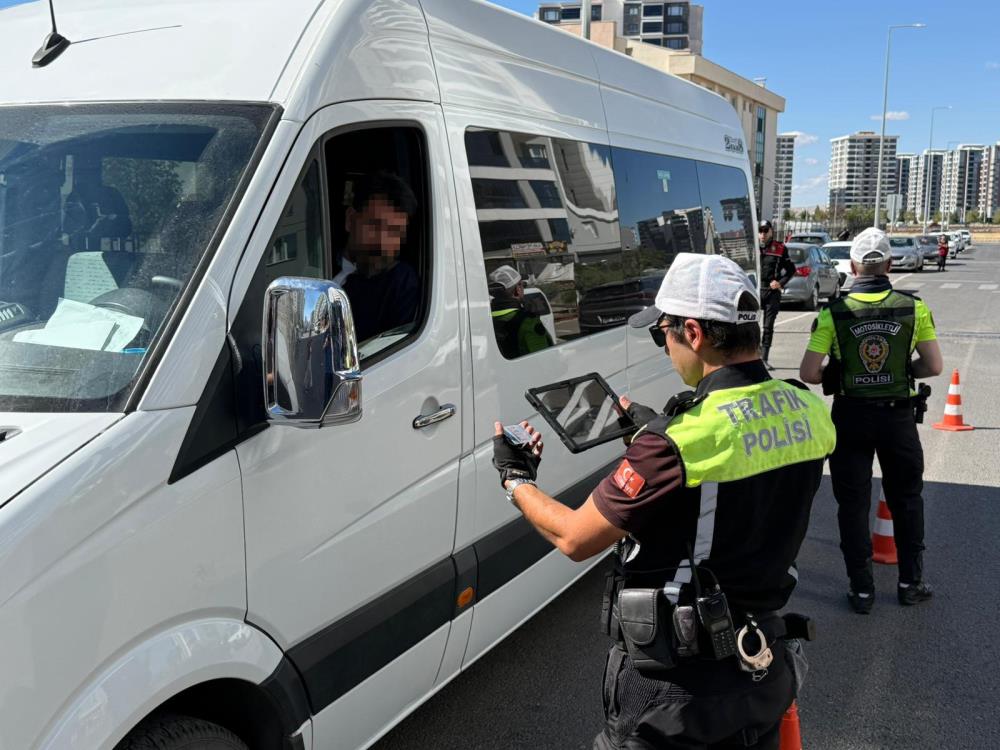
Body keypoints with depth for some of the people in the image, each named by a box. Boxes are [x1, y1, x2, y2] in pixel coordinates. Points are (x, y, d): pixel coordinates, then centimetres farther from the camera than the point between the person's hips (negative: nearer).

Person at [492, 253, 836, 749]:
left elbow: (575, 539, -15)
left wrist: (515, 478, 3)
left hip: (676, 685, -6)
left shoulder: (677, 444, -26)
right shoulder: (810, 413, -5)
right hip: (765, 669, 7)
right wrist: (653, 428, 19)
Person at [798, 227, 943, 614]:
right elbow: (933, 366, -4)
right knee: (906, 499, 19)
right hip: (898, 415, 1)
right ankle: (911, 582, 28)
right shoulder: (914, 308, -8)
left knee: (853, 505, 10)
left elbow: (808, 373, -13)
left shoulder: (833, 313, -11)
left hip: (851, 418, -1)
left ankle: (862, 589, 16)